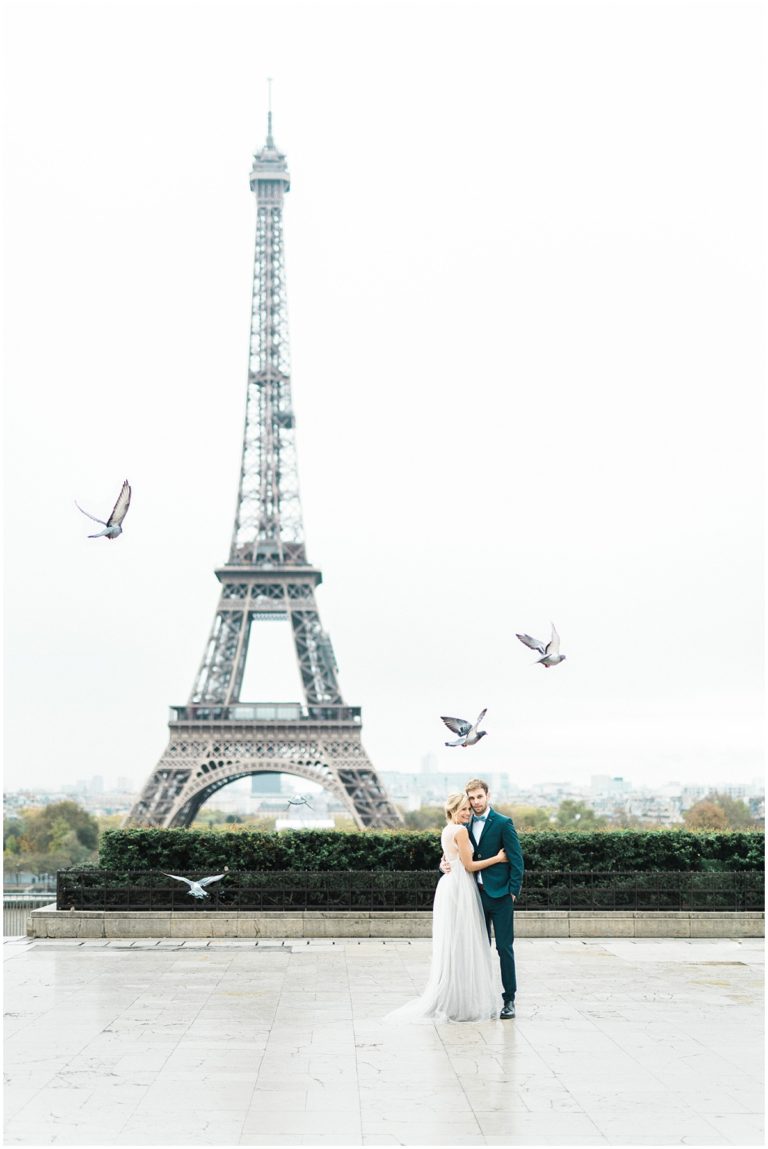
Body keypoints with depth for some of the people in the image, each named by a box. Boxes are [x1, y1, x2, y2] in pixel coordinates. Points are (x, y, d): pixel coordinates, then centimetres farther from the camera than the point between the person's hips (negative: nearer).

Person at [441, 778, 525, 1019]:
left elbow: (517, 860, -8)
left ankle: (509, 999, 4)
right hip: (476, 895, 6)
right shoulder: (467, 826, 11)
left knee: (504, 947, -2)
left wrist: (513, 892, -13)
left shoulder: (503, 824, -6)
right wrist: (446, 863, -5)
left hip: (500, 895, -6)